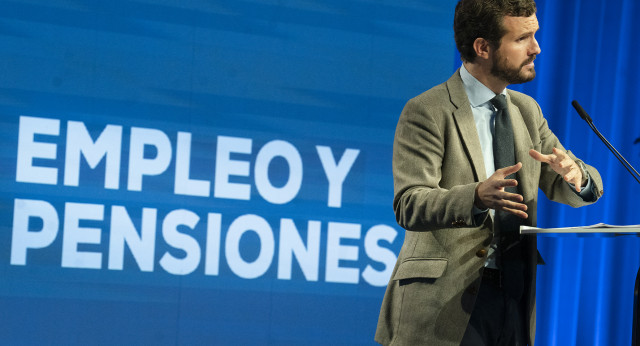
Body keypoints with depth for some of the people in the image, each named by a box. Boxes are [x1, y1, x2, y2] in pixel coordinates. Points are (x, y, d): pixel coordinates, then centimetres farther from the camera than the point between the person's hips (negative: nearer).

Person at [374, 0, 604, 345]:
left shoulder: (526, 110, 15)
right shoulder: (427, 112, -7)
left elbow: (575, 188, 14)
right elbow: (409, 206, -17)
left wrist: (575, 176, -11)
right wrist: (477, 197, -35)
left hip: (515, 295, 6)